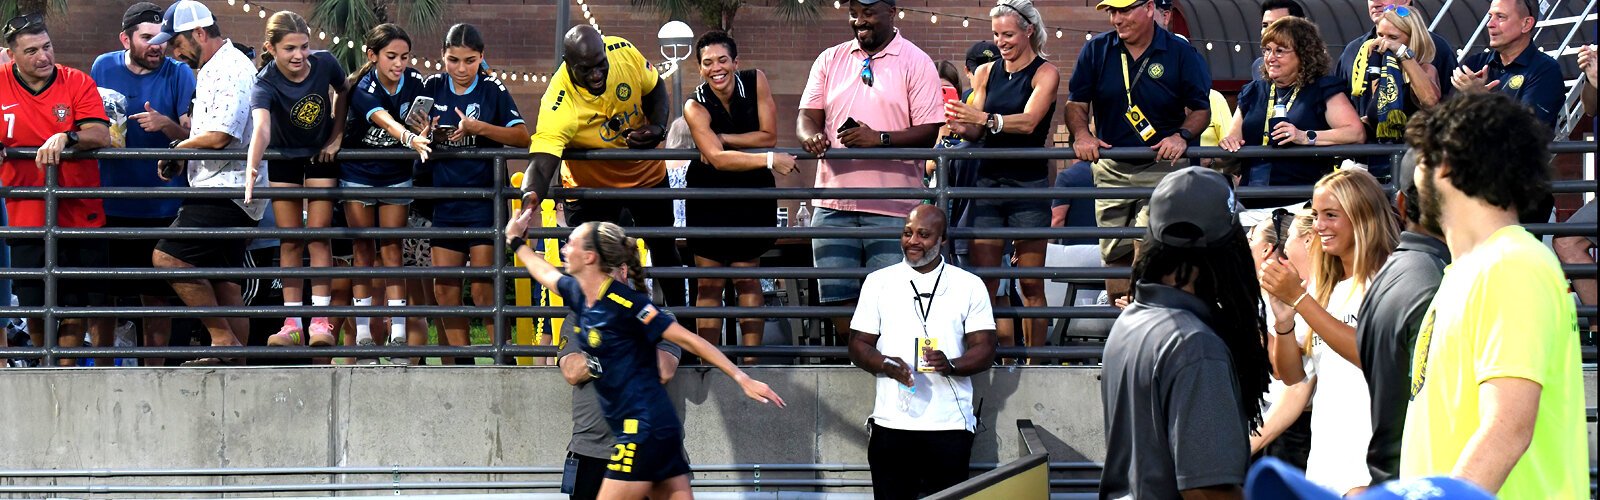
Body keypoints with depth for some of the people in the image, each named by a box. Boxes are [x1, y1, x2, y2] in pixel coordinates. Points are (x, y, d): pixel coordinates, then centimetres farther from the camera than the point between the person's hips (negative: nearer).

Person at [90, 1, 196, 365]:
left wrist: (166, 124, -26)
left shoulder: (178, 74, -3)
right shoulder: (103, 68, 4)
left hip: (160, 208, -2)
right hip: (109, 204, 2)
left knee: (156, 295, 3)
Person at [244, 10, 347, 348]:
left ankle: (320, 320, -6)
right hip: (284, 159, 0)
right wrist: (251, 174, -63)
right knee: (290, 242, 3)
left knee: (318, 237, -6)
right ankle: (292, 324, 5)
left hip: (321, 155, 0)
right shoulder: (265, 83, -31)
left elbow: (343, 93, 1)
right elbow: (261, 129, -49)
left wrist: (337, 136, -6)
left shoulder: (325, 64, -23)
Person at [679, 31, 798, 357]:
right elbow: (718, 159, -28)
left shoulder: (756, 82, -9)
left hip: (753, 194, 1)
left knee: (747, 278, 1)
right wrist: (769, 160, -37)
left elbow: (769, 136, -12)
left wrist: (721, 139, -20)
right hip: (709, 194, -1)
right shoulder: (695, 107, -16)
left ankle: (751, 358, 1)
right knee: (709, 283, -1)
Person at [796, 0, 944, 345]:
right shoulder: (830, 60, 15)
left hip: (892, 208, -4)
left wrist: (880, 139, -21)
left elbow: (928, 132, -5)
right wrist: (810, 134, -14)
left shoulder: (915, 63, 2)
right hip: (833, 203, 4)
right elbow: (808, 116, 10)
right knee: (837, 297, 3)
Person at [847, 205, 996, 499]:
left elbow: (985, 350, 3)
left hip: (950, 423, -1)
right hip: (891, 422, 1)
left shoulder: (970, 286, 8)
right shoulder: (879, 282, 11)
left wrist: (950, 365, -18)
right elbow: (859, 345, 9)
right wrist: (885, 365, -13)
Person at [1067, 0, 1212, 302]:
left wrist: (1182, 136, -17)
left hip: (1162, 167, -4)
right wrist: (1081, 134, -12)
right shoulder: (1096, 51, 5)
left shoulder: (1180, 53, -1)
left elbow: (1201, 110, 2)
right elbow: (1076, 103, 8)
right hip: (1111, 170, 4)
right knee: (1114, 253, 4)